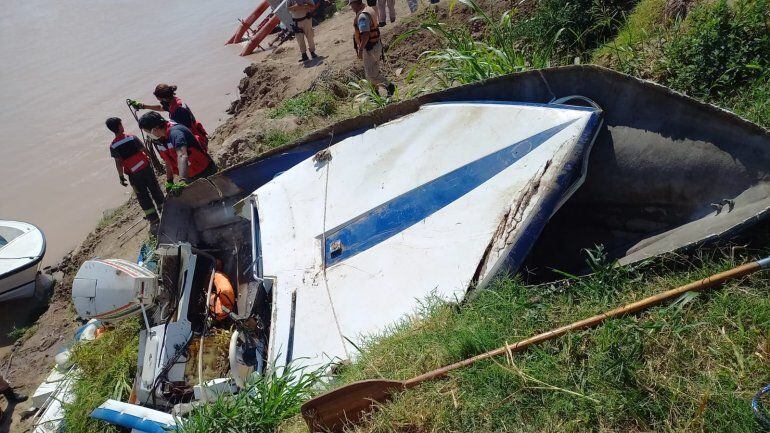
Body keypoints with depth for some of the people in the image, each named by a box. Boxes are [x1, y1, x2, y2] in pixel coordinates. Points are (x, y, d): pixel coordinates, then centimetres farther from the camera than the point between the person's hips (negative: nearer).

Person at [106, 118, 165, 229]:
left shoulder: (113, 146, -9)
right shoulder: (132, 138, -10)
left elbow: (118, 163, -8)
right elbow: (144, 150, -7)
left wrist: (121, 177, 2)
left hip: (134, 174, 0)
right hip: (145, 167, 0)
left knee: (143, 196, 8)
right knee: (155, 190, 16)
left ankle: (154, 219, 9)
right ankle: (164, 210, 27)